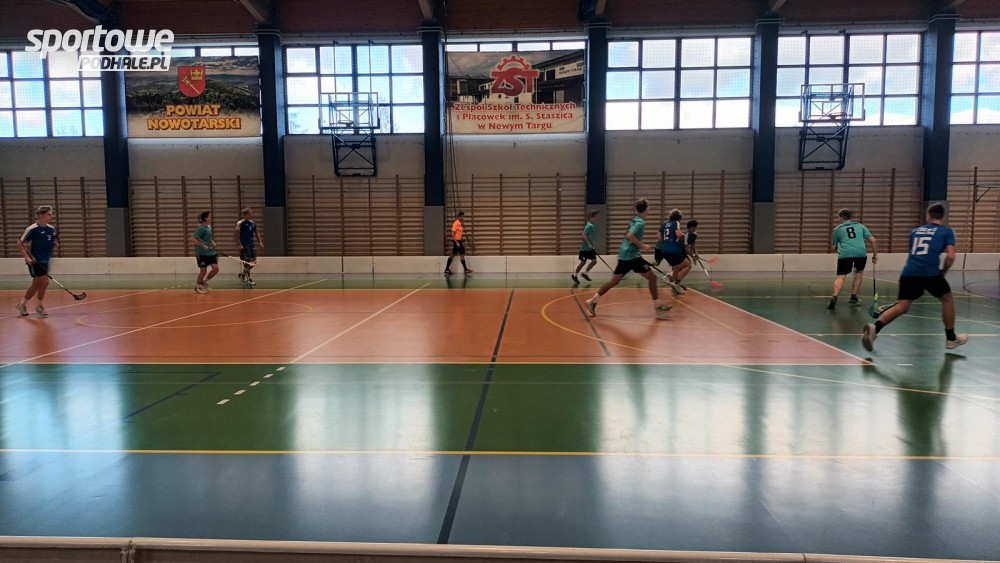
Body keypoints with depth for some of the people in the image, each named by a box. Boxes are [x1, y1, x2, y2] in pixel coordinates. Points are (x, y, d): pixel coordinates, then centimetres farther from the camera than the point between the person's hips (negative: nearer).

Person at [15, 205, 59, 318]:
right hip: (34, 261, -6)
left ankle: (22, 304, 28)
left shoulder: (52, 229, 2)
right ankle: (40, 306, 8)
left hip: (44, 261, 6)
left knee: (36, 284, 11)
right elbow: (19, 243, -10)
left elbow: (54, 245, 13)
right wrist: (26, 256, -19)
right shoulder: (32, 229, -15)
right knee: (44, 281, -9)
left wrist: (56, 244, -11)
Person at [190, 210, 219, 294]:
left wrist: (212, 242, 8)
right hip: (202, 253, -7)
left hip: (210, 252, 7)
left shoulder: (209, 227, 8)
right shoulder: (201, 228, -16)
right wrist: (203, 245, -23)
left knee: (216, 268, 0)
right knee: (203, 270, 1)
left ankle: (204, 282, 20)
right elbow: (192, 239, -20)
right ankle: (197, 287, 22)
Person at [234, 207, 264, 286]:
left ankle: (242, 274, 26)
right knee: (247, 262, -4)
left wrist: (260, 242, 8)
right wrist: (240, 244, -17)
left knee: (253, 261, 7)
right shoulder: (240, 223, -8)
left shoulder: (253, 223, 10)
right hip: (244, 245, -7)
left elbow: (256, 233, 18)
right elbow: (236, 234, -10)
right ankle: (248, 279, 5)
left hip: (252, 245, 7)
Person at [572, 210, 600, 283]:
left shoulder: (592, 225, 7)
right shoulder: (590, 226, -21)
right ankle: (574, 275, 20)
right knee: (583, 262, 2)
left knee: (594, 261, 6)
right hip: (585, 248, -8)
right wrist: (589, 244, -24)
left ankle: (584, 273, 20)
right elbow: (584, 235, -27)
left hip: (590, 247, 8)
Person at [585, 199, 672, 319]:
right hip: (631, 255, -9)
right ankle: (657, 306, 4)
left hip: (624, 255, 9)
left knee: (614, 281, 13)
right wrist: (643, 246, -20)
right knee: (652, 277, 0)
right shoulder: (640, 222, -13)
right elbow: (629, 236, -26)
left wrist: (641, 246, 21)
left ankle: (592, 301, 11)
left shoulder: (635, 220, 15)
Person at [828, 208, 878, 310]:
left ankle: (834, 298, -28)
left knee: (841, 277, -6)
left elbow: (834, 246, 25)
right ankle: (853, 296, 23)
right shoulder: (860, 226, 23)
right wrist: (875, 256, 24)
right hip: (861, 253, 2)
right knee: (859, 273, 26)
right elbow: (873, 240, 17)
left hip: (845, 254, -2)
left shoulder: (838, 229, 19)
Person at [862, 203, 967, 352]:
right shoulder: (947, 231, 12)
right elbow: (950, 256, -1)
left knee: (902, 306, 0)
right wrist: (943, 272, 16)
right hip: (930, 273, -3)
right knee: (947, 299, 22)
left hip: (908, 272, 3)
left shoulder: (915, 231, 24)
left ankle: (875, 327, -26)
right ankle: (951, 338, 29)